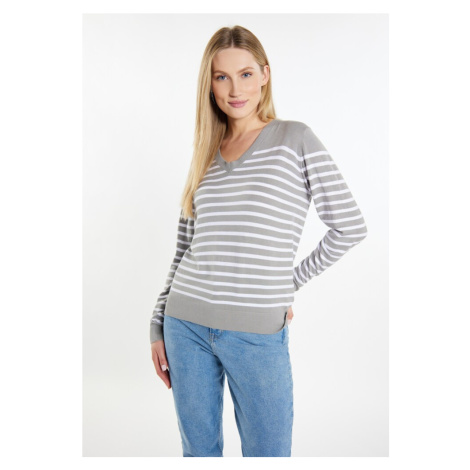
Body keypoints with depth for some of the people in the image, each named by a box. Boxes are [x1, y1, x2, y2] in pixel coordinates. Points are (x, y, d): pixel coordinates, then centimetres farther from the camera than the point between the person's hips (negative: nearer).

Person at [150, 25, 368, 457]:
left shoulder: (295, 139, -2)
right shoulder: (207, 153, 10)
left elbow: (350, 227, -4)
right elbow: (184, 249, 13)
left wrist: (289, 283, 0)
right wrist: (159, 324, 12)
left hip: (258, 333, -4)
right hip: (186, 325, 4)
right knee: (198, 452, 16)